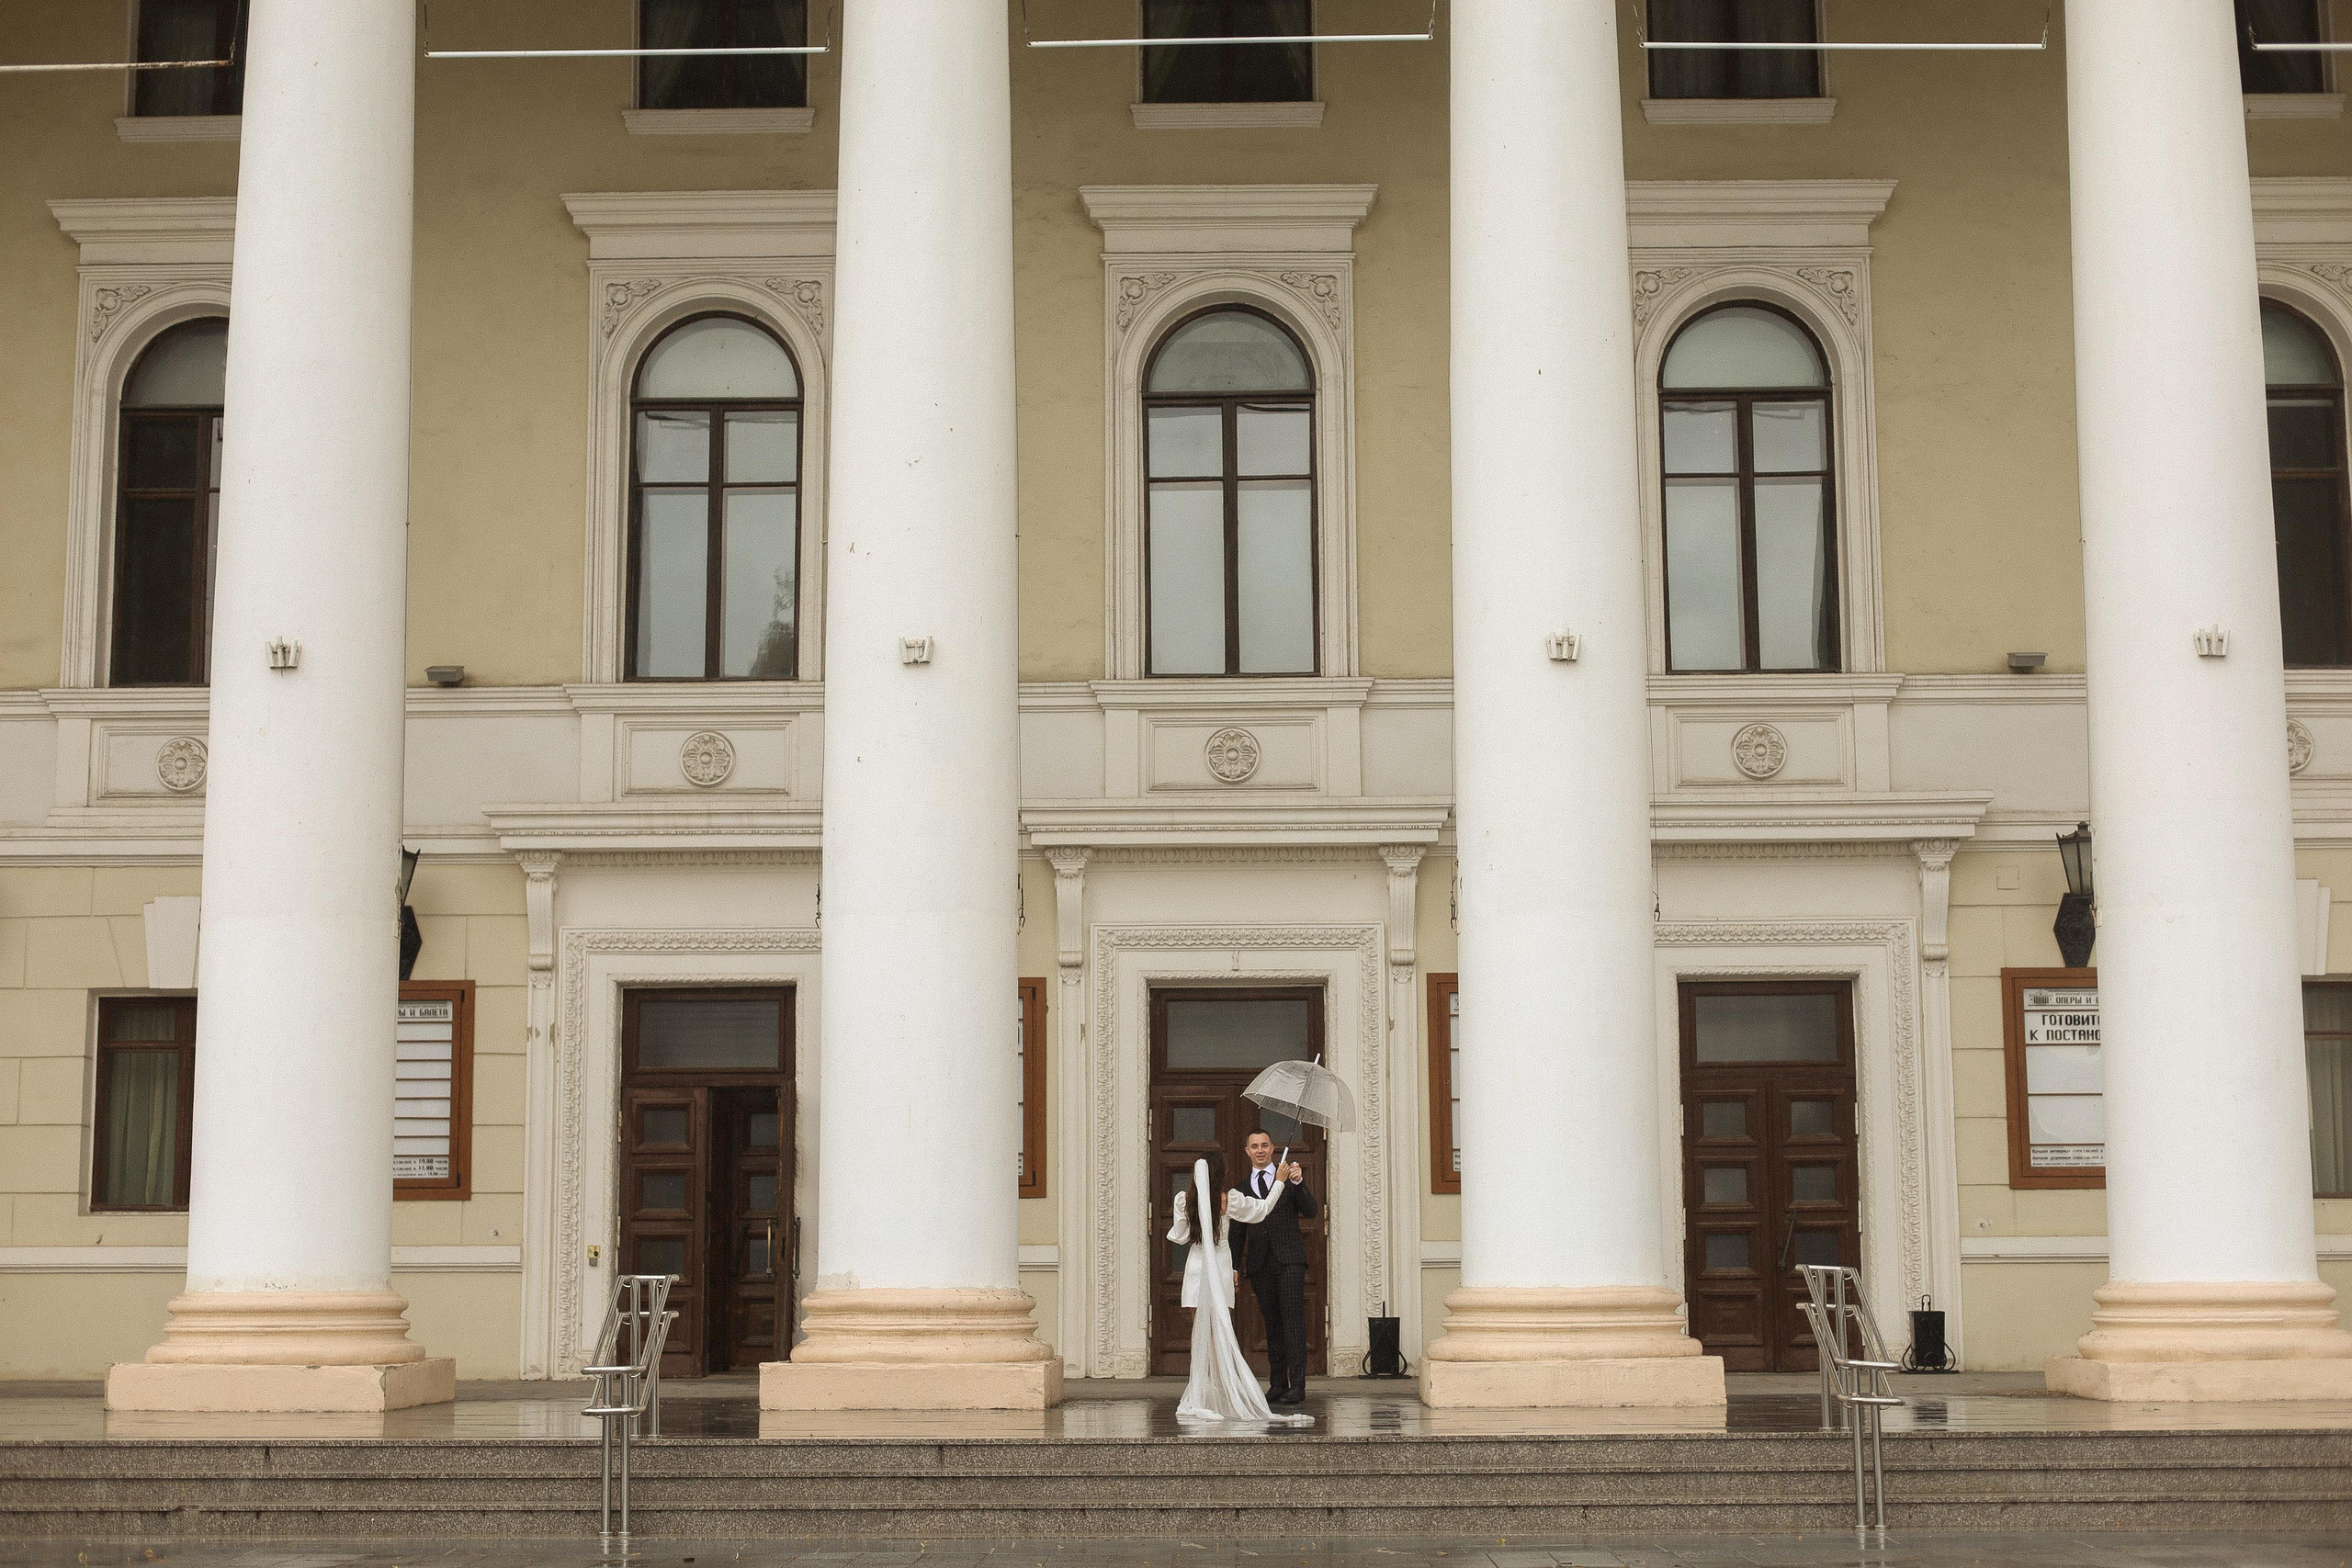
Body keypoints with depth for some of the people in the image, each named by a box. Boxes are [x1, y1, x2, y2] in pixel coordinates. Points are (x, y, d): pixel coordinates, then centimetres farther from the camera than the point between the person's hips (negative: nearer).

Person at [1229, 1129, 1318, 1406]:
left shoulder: (1291, 1177, 7)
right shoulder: (1243, 1187, 14)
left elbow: (1311, 1212, -3)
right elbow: (1238, 1229, 17)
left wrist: (1298, 1183, -17)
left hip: (1289, 1260, -3)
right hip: (1259, 1263, 3)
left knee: (1293, 1320, -10)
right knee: (1272, 1324, 6)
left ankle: (1297, 1385, -13)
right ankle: (1278, 1383, 10)